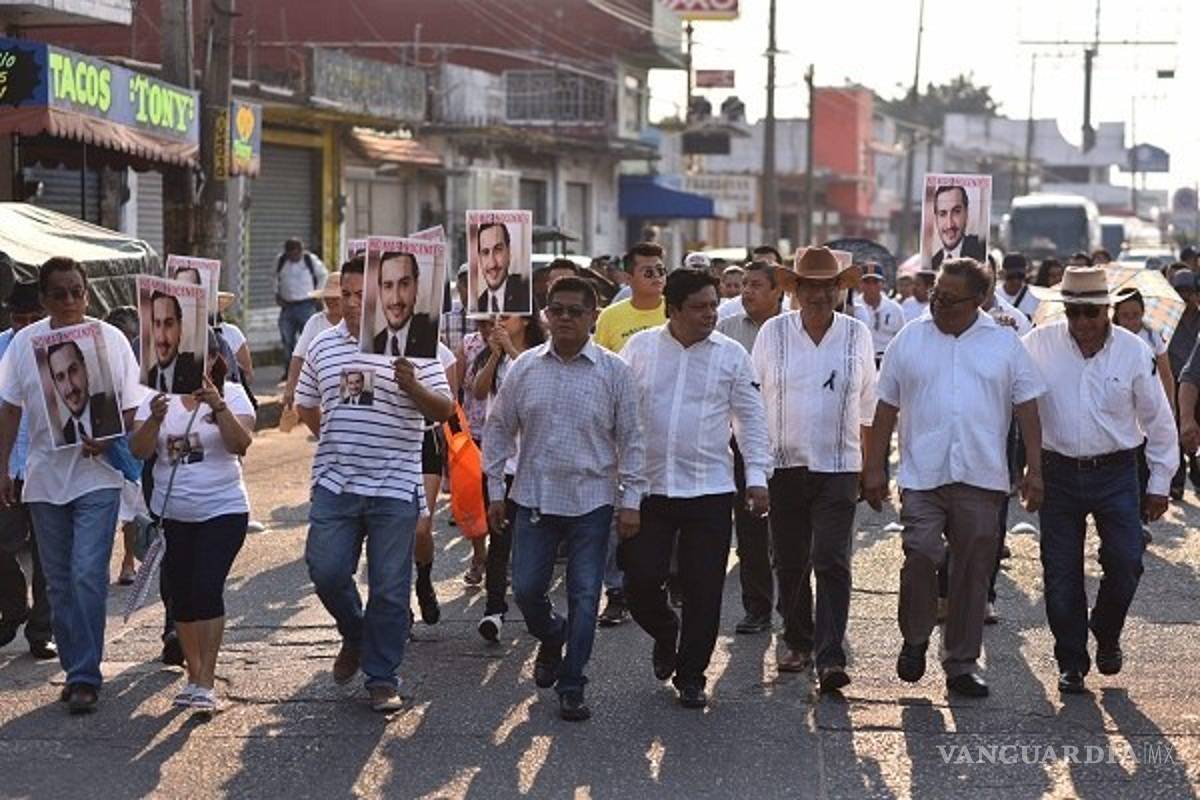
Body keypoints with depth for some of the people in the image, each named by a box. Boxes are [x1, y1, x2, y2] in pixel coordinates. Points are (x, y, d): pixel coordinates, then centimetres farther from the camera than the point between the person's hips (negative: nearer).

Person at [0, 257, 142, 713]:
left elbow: (131, 407, 1)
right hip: (44, 477, 3)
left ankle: (85, 676, -8)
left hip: (97, 475, -3)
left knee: (88, 575, -13)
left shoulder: (109, 339, -2)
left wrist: (106, 439, -17)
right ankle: (77, 669, 20)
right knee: (59, 582, 9)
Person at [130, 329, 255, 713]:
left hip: (222, 512, -3)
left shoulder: (232, 395, -3)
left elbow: (241, 444, -18)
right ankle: (194, 675, 23)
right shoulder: (159, 398, 3)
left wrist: (218, 406, -31)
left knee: (207, 590, -15)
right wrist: (155, 419, -26)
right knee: (181, 596, 9)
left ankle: (206, 683, -14)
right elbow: (139, 450, -7)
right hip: (171, 515, 4)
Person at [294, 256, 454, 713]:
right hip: (335, 484, 3)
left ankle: (382, 679, 11)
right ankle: (355, 636, 25)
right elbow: (306, 406, 23)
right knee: (326, 570, -4)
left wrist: (412, 387, -23)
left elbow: (444, 411, -6)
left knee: (389, 587, 0)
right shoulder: (323, 346, 10)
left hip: (394, 486, -3)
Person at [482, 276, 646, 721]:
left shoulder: (614, 372, -2)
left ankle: (571, 688, 10)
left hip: (591, 503, -2)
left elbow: (630, 441, 1)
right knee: (526, 590, 3)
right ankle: (551, 638, 36)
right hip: (534, 499, 2)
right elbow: (499, 430, 10)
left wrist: (630, 500, -3)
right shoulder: (525, 368, 3)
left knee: (584, 597, -1)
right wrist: (495, 489, 7)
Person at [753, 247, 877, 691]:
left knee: (832, 563, -9)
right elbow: (753, 399, 8)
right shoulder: (772, 333, 2)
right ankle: (798, 642, 25)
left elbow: (867, 405, 12)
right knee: (790, 563, 9)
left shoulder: (857, 335, 3)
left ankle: (830, 657, -11)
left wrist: (870, 465, 12)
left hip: (838, 467, -1)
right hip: (783, 464, 1)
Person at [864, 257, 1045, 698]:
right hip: (922, 476, -1)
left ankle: (961, 664, 15)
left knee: (973, 572, 5)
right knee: (920, 556, -16)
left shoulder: (1004, 344, 7)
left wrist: (1035, 469, 0)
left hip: (982, 480, 1)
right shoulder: (910, 340, 6)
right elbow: (886, 408, 8)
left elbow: (1027, 408, 7)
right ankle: (914, 639, 9)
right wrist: (874, 468, 4)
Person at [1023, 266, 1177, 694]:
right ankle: (1071, 663, 16)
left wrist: (1160, 483, 5)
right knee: (1061, 572, 3)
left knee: (1126, 562, -6)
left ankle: (1107, 636, 22)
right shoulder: (1039, 345, -5)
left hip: (1115, 473, 0)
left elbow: (1158, 420, 4)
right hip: (1058, 472, 0)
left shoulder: (1133, 351, -4)